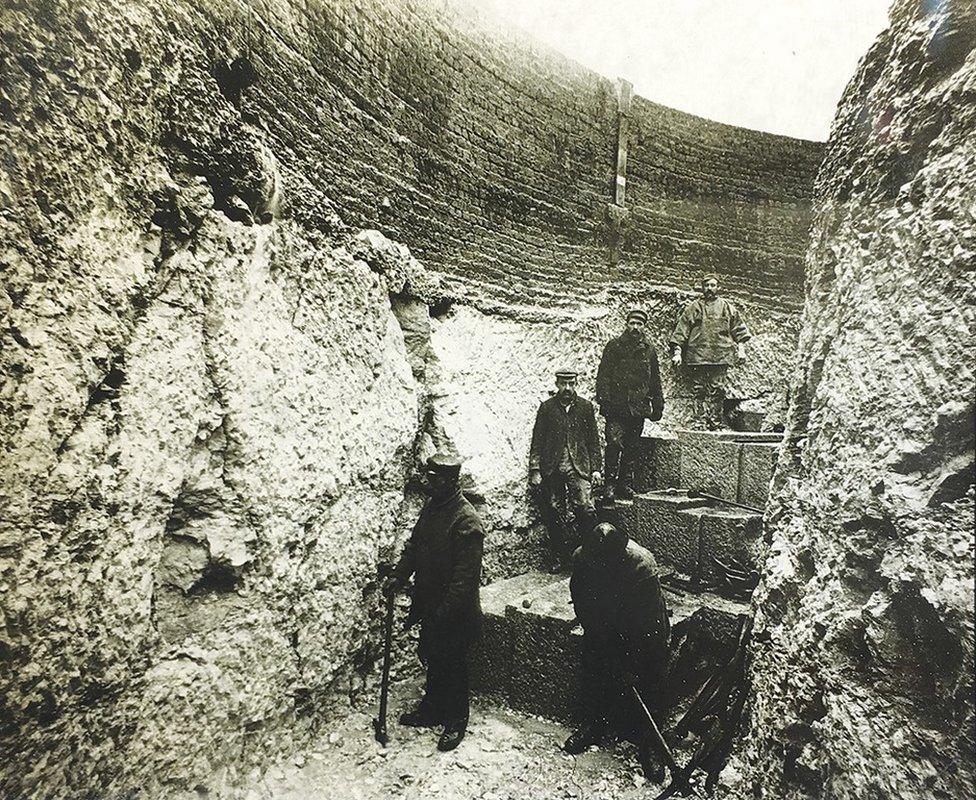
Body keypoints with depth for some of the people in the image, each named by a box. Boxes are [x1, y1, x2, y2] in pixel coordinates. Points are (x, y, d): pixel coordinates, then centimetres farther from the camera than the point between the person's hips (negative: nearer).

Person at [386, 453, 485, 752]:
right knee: (431, 659, 22)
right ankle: (431, 709, 42)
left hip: (456, 612, -8)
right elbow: (414, 545, 13)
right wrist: (399, 576, -1)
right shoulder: (431, 507, 3)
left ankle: (456, 721, 28)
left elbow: (466, 575, -25)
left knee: (452, 665, 8)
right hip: (429, 604, 8)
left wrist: (445, 612, -25)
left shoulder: (467, 521, -24)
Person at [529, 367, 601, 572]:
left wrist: (595, 468, 4)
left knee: (585, 507, -13)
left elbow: (593, 440, 11)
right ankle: (561, 557, 16)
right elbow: (537, 441, 3)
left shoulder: (585, 407, 8)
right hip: (552, 470, 0)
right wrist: (535, 470, -3)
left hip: (578, 468, 0)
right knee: (555, 514, 4)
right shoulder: (546, 407, 4)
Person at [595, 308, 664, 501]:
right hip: (617, 407, -3)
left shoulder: (649, 350, 13)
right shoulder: (614, 346, 3)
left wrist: (658, 406, 14)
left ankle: (625, 482, 18)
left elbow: (655, 381, 18)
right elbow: (603, 375, -2)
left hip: (638, 407, 4)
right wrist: (603, 399, -11)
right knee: (614, 443, -12)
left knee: (631, 448, 8)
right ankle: (610, 483, -2)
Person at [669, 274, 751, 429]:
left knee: (717, 389, -4)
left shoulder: (728, 307, 16)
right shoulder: (692, 308, 12)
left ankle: (715, 422, 1)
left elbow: (738, 329, 18)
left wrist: (741, 348, 9)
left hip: (721, 356, 0)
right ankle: (702, 421, 0)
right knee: (699, 390, -3)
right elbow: (681, 330, 7)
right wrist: (677, 351, -1)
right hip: (697, 357, 0)